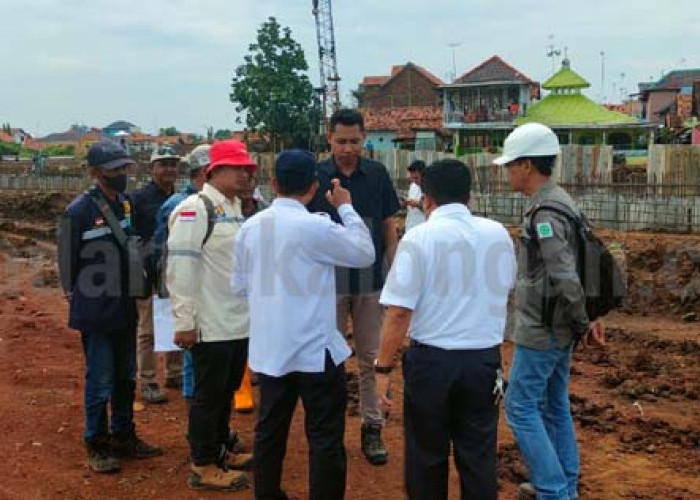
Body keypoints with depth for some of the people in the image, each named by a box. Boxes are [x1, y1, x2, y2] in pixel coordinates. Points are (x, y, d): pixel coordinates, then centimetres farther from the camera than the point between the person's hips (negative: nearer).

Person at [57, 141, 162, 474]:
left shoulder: (128, 205, 3)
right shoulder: (79, 211, -14)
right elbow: (67, 261, -8)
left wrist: (132, 290, 10)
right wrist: (79, 298, -1)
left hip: (125, 309, 6)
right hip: (96, 313, -6)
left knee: (126, 377, 17)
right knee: (100, 381, 3)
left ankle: (123, 436, 32)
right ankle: (96, 445, 19)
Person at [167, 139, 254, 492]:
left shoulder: (238, 209, 13)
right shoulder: (194, 209, -14)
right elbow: (181, 268, -18)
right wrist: (184, 322, -18)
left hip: (240, 322, 8)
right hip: (212, 325, -8)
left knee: (226, 391, 19)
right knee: (209, 395, 4)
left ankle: (221, 450, 34)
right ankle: (203, 467, 17)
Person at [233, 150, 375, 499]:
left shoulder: (250, 227, 1)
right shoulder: (316, 227, -16)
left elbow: (239, 285, 10)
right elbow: (365, 254, -3)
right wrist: (346, 208, 7)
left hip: (269, 348, 6)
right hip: (314, 349, -6)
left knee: (270, 431, 16)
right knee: (325, 437, 5)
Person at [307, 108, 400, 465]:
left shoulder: (378, 175, 1)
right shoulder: (315, 177, -3)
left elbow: (389, 228, 6)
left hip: (370, 283, 1)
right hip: (329, 284, -1)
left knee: (370, 358, 9)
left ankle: (372, 426, 21)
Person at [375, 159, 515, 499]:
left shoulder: (419, 237, -12)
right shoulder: (498, 234, 2)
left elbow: (399, 311, -15)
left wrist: (383, 367, -7)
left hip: (432, 359, -3)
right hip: (484, 358, 4)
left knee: (427, 454, 14)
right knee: (479, 453, 15)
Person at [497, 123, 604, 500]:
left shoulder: (544, 213, -22)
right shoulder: (560, 201, 10)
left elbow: (565, 279, -25)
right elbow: (567, 273, 14)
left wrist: (583, 320, -12)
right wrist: (581, 320, 15)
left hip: (541, 330, -10)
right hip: (560, 328, 10)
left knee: (520, 407, 0)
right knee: (555, 406, 17)